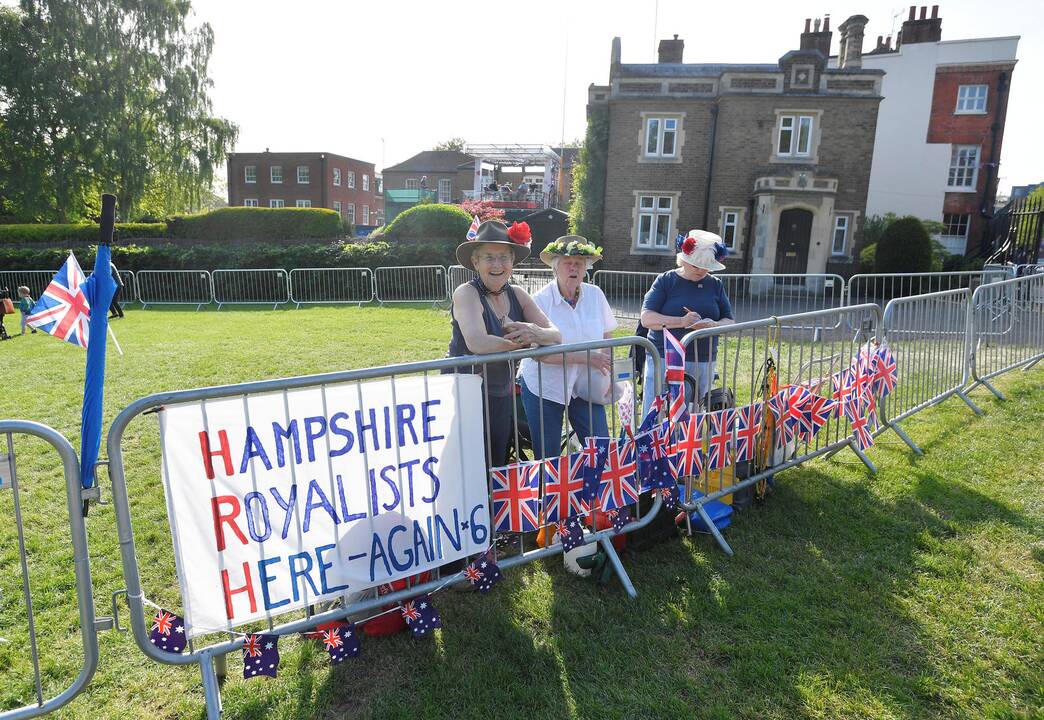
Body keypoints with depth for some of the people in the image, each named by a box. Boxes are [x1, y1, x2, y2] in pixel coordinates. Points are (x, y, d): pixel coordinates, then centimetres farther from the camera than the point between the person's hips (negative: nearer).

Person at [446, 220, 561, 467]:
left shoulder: (517, 294, 3)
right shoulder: (467, 293, -14)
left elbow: (556, 335, -3)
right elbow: (477, 343, -30)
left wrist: (536, 333, -26)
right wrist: (523, 342, -16)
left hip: (502, 394, 6)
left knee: (499, 466, 17)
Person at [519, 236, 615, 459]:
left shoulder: (595, 294, -1)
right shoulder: (541, 300, -13)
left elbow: (606, 336, 9)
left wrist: (607, 374, -6)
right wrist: (587, 358, -24)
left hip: (584, 386, 3)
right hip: (544, 388, -3)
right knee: (547, 458, 7)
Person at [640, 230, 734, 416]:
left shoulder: (716, 285, 12)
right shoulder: (666, 281, 2)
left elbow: (729, 321, 10)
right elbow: (646, 318, -7)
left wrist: (713, 325, -14)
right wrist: (681, 322, -21)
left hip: (704, 364, 3)